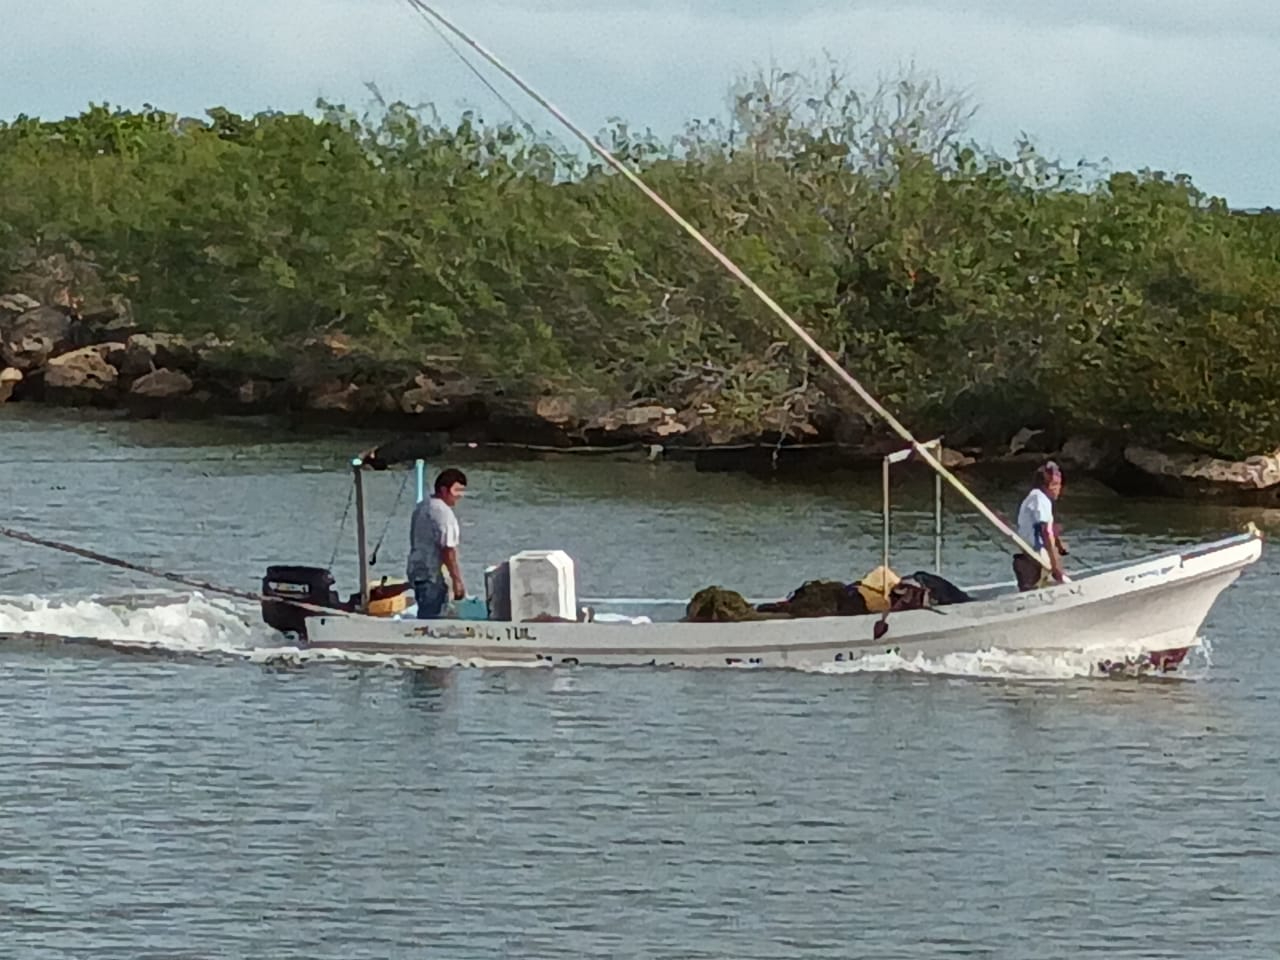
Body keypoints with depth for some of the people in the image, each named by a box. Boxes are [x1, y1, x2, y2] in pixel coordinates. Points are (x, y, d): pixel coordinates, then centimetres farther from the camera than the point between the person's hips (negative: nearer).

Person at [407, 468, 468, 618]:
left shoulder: (421, 508, 13)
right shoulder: (443, 513, -18)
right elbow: (448, 551, -21)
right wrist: (457, 580, -18)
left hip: (416, 572, 10)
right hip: (433, 575, -10)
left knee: (425, 617, 16)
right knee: (431, 619, -8)